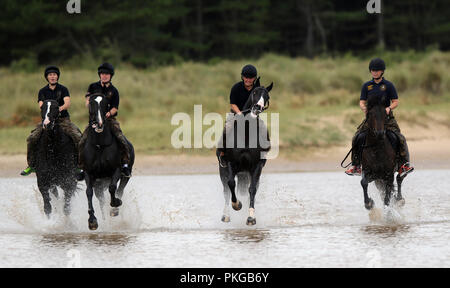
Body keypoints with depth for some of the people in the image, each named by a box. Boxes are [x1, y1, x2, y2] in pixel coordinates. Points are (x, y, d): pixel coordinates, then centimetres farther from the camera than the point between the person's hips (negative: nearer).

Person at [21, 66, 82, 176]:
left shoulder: (63, 89, 4)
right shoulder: (43, 91, 10)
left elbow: (67, 103, -12)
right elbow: (41, 105, -4)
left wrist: (61, 108, -33)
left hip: (63, 119, -2)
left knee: (78, 137, -24)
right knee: (31, 138, -16)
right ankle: (31, 165, -3)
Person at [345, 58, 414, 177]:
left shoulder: (388, 85, 3)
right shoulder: (366, 86, 10)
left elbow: (395, 102, 3)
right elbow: (362, 102, 7)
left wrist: (389, 108, -19)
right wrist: (364, 108, -17)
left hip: (387, 117, -2)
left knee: (400, 138, -21)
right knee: (357, 138, -11)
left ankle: (405, 163, -16)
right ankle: (356, 166, -2)